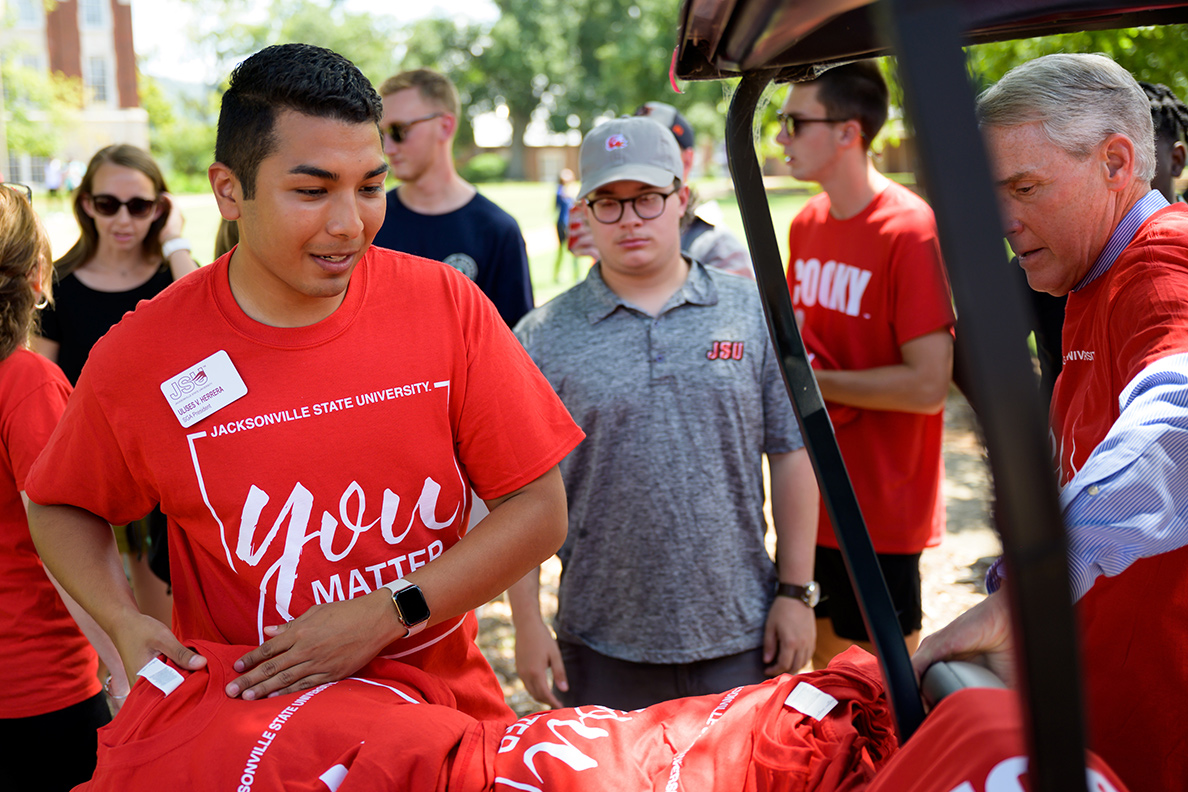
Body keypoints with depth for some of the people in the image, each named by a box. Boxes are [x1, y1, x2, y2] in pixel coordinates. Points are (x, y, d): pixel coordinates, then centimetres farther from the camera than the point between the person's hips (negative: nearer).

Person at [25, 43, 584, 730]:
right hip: (246, 727, 0)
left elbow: (540, 511, -10)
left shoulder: (447, 305, -12)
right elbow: (64, 505, 6)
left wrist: (386, 615, -20)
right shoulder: (140, 358, -13)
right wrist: (123, 623, -12)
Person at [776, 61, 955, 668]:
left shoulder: (912, 231, -18)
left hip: (880, 510, -7)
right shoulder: (807, 223, 7)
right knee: (824, 663, 20)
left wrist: (812, 381, -16)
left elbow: (927, 385, -22)